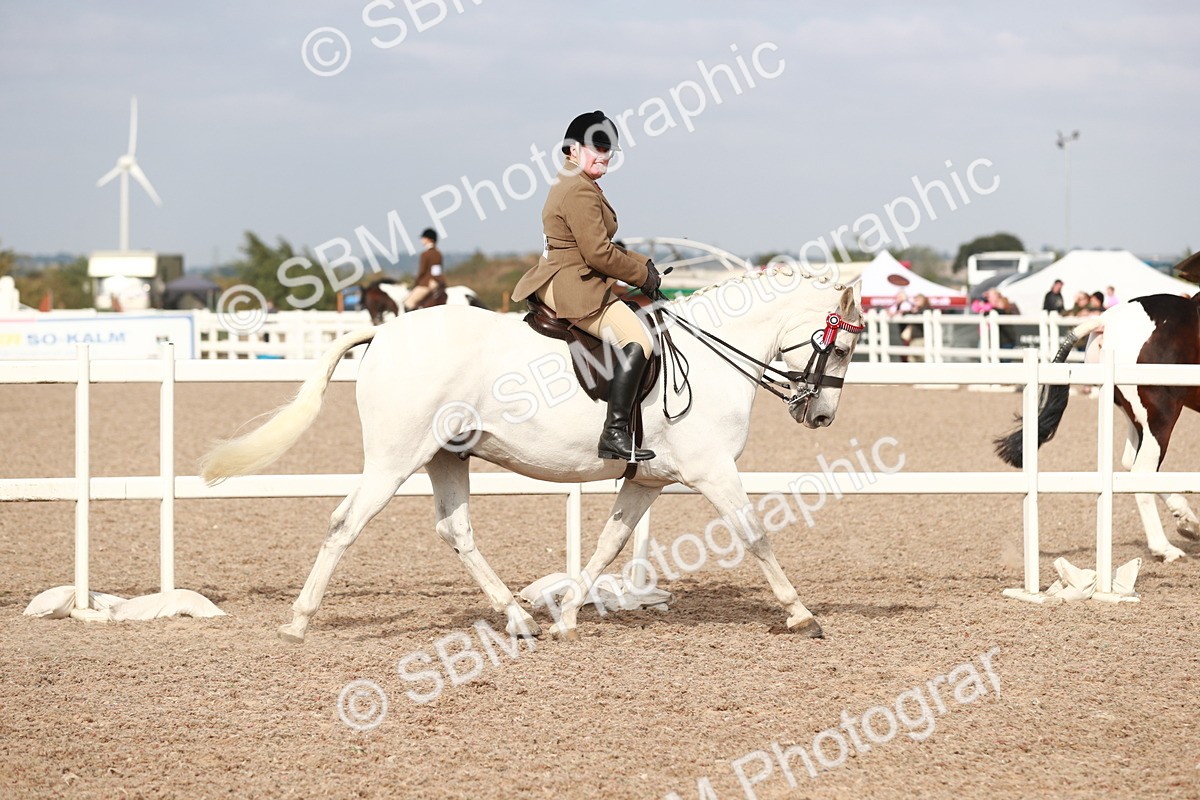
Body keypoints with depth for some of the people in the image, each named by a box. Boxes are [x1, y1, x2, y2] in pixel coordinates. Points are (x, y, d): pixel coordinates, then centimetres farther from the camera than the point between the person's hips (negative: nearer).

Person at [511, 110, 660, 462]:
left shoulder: (568, 184, 18)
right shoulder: (580, 192, -16)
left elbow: (601, 247, 23)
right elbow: (599, 254, -20)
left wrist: (642, 263, 11)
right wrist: (643, 275, -7)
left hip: (555, 285, 12)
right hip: (573, 287, -12)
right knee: (636, 341, -25)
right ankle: (614, 435, -33)